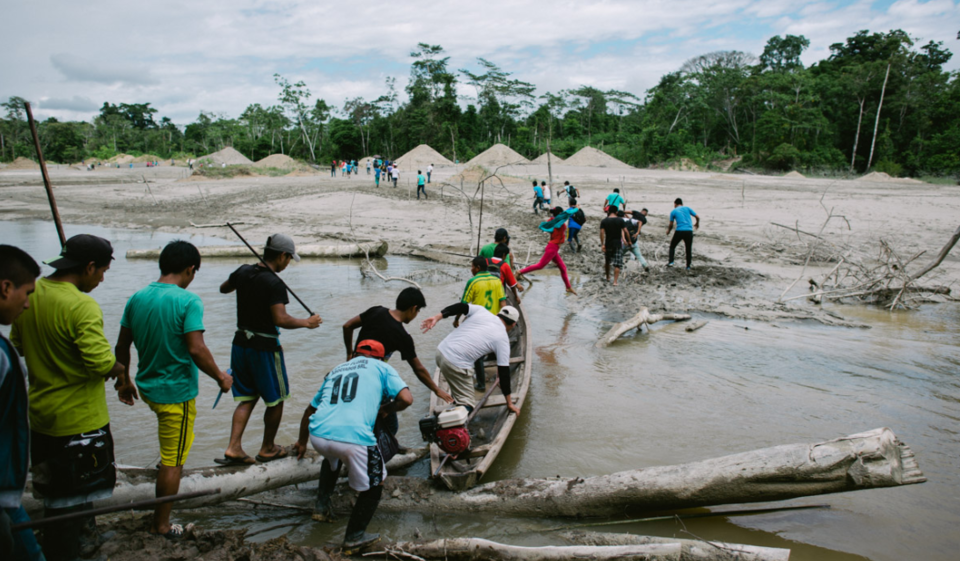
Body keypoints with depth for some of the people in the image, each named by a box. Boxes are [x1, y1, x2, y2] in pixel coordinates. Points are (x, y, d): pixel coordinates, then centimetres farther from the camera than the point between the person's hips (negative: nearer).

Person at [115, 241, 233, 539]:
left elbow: (122, 346, 7)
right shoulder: (188, 301, -20)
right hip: (177, 393, -7)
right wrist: (220, 377, -11)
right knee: (173, 462, 6)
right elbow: (196, 349, -26)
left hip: (147, 387, 7)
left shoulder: (137, 299, -1)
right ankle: (161, 524, 18)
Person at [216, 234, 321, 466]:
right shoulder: (274, 284, -20)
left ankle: (233, 448, 8)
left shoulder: (243, 271, 2)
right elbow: (281, 319, -27)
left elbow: (223, 288, 21)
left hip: (241, 342, 7)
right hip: (264, 347, -7)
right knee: (276, 399, 12)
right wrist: (306, 323, -13)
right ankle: (268, 449, 23)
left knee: (247, 398, 16)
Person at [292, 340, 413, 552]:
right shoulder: (381, 367, 17)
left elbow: (310, 410, 37)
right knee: (373, 485, 19)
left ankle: (322, 506, 38)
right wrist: (385, 410, 23)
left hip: (318, 434, 6)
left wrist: (302, 442, 51)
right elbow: (406, 399, 2)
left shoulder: (336, 370, 30)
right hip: (354, 437, -5)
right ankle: (354, 536, 24)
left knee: (332, 457, 40)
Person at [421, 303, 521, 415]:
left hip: (441, 350, 7)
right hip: (455, 365, -7)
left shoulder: (481, 311, 10)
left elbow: (461, 306, -5)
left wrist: (436, 318, -8)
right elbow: (504, 372, 1)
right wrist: (509, 403, 8)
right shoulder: (502, 339, 0)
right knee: (468, 404, 1)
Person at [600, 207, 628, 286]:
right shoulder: (620, 220, -4)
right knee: (617, 264, -1)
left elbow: (602, 233, -11)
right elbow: (625, 231, -4)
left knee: (607, 262, 21)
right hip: (618, 244, -2)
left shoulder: (604, 221, -3)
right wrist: (624, 239, 10)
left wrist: (602, 244, -10)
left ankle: (608, 278, 34)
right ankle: (615, 281, -7)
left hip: (608, 244, 2)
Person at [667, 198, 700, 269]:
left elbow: (671, 225, 6)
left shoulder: (673, 211, 6)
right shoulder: (687, 208, 11)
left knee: (672, 246, 16)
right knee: (688, 250, 11)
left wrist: (668, 231, 25)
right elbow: (697, 217, 9)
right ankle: (688, 267, 12)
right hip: (689, 231, 2)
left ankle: (671, 262, 2)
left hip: (679, 231, -2)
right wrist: (697, 224, 28)